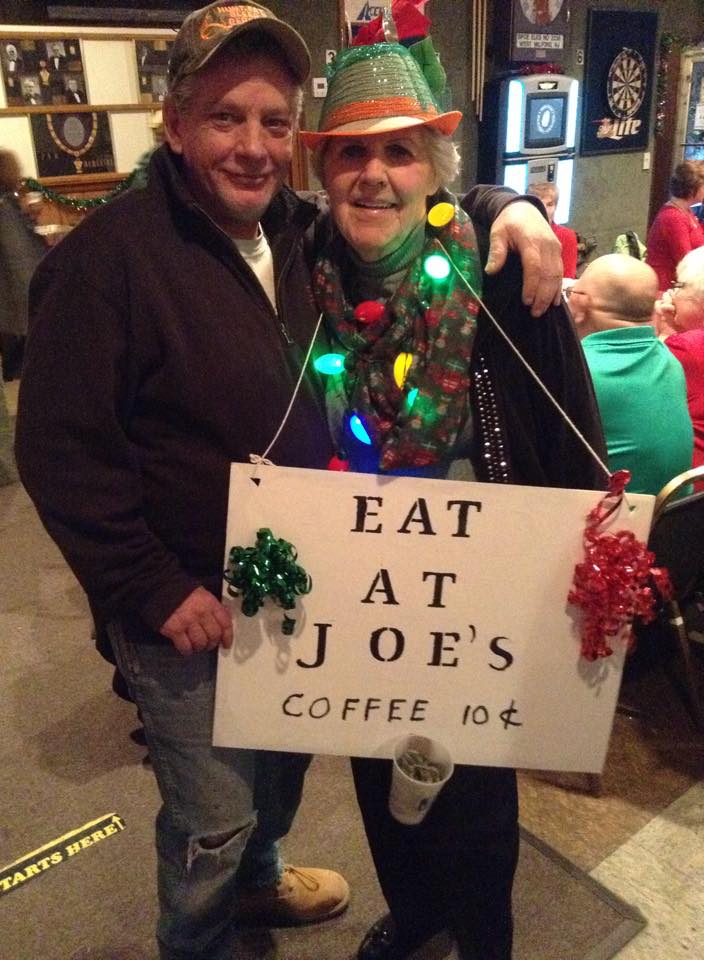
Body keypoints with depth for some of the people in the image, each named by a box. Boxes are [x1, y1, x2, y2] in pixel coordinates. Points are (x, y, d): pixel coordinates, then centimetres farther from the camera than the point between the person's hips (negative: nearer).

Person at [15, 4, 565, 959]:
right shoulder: (110, 253, -18)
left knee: (285, 758, 27)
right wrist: (157, 590, -19)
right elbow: (60, 449, -18)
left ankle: (258, 878, 58)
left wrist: (507, 209, -7)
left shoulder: (302, 233, 1)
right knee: (215, 819, 9)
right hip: (186, 608, -6)